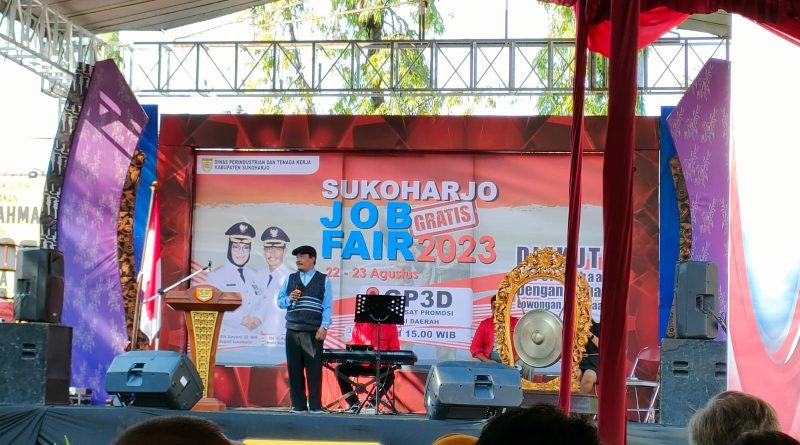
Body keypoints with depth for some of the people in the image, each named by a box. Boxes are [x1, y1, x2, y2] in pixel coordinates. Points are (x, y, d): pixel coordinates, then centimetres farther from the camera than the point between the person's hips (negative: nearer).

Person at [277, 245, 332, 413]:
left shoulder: (323, 280, 5)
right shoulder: (290, 279, 14)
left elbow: (327, 306, 0)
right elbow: (280, 301, 13)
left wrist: (324, 326, -11)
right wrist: (289, 299, -9)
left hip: (314, 331, -3)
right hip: (293, 330, 3)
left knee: (314, 368, -2)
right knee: (294, 368, 3)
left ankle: (315, 405, 3)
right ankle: (298, 405, 9)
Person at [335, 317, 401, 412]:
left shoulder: (391, 326, 1)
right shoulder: (359, 325, 7)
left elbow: (395, 349, 1)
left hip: (381, 366, -3)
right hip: (361, 364, 3)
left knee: (389, 375, -35)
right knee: (340, 369, -18)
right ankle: (354, 404, -13)